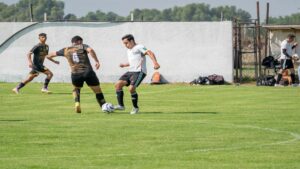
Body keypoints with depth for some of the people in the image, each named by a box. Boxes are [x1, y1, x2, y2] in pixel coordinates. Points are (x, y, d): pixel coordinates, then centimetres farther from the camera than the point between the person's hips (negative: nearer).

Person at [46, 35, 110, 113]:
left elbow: (49, 56, 23)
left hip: (75, 74, 3)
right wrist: (97, 61, -13)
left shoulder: (65, 50, 17)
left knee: (76, 89, 30)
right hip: (88, 72, -3)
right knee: (98, 91, 10)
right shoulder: (82, 46, 10)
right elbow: (90, 50, -15)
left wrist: (54, 61, 43)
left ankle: (77, 103, 6)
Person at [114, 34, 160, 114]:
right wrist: (125, 65, 23)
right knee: (118, 84, -8)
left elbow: (150, 53, -17)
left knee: (131, 88, -23)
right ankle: (121, 105, -5)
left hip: (139, 72, -9)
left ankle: (135, 108, -4)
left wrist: (155, 63, -33)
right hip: (130, 71, 9)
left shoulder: (139, 47, -3)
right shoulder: (129, 51, 25)